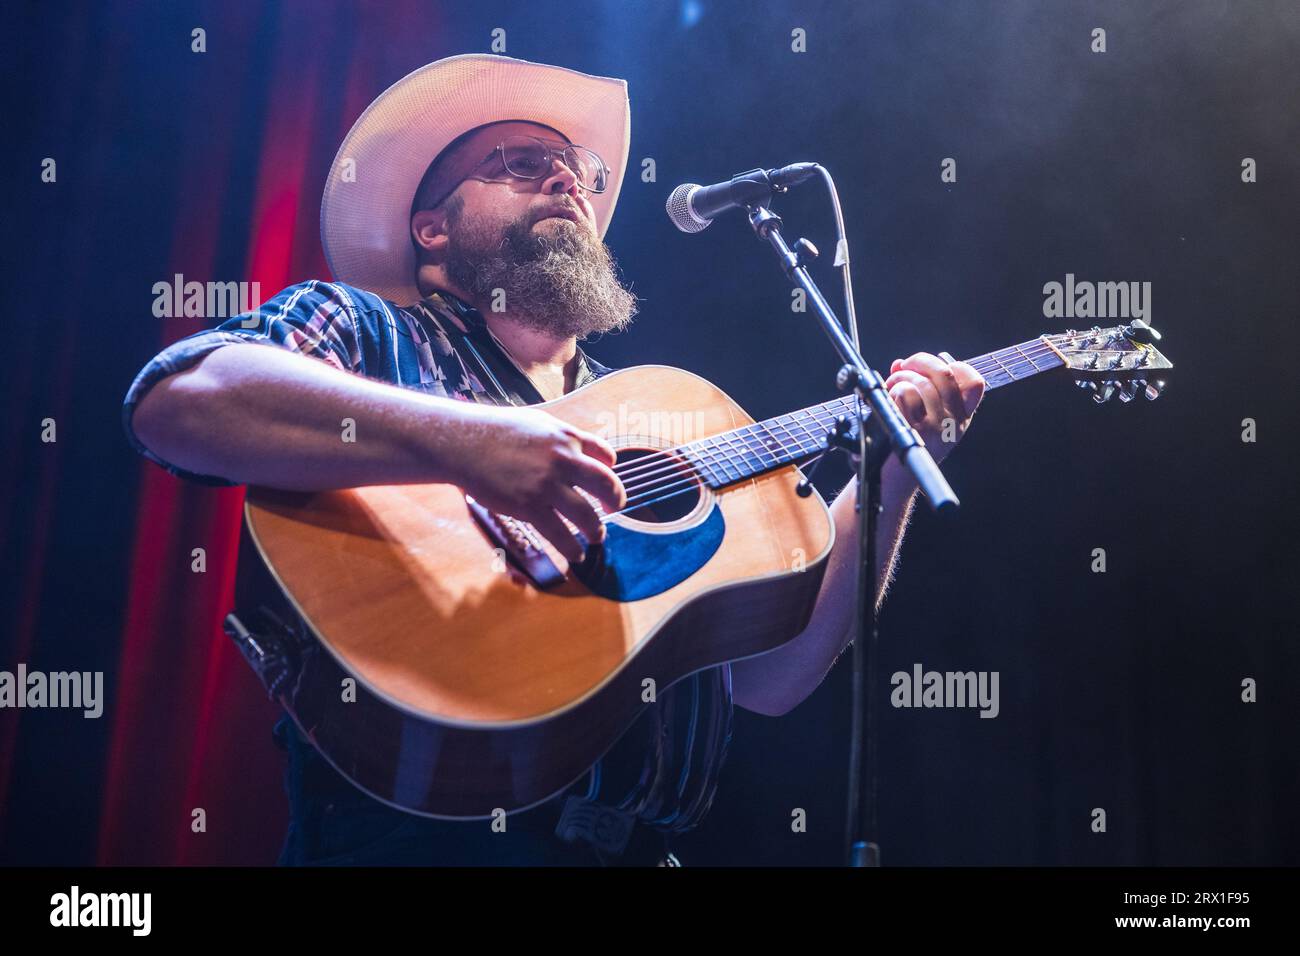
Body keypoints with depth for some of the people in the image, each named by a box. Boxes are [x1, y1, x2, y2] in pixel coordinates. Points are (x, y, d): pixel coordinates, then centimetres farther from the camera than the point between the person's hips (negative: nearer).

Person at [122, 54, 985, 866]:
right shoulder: (360, 326, 5)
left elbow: (769, 677, 11)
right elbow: (176, 400, -16)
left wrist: (895, 466, 4)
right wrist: (454, 439, -26)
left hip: (638, 842, 4)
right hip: (421, 832, -3)